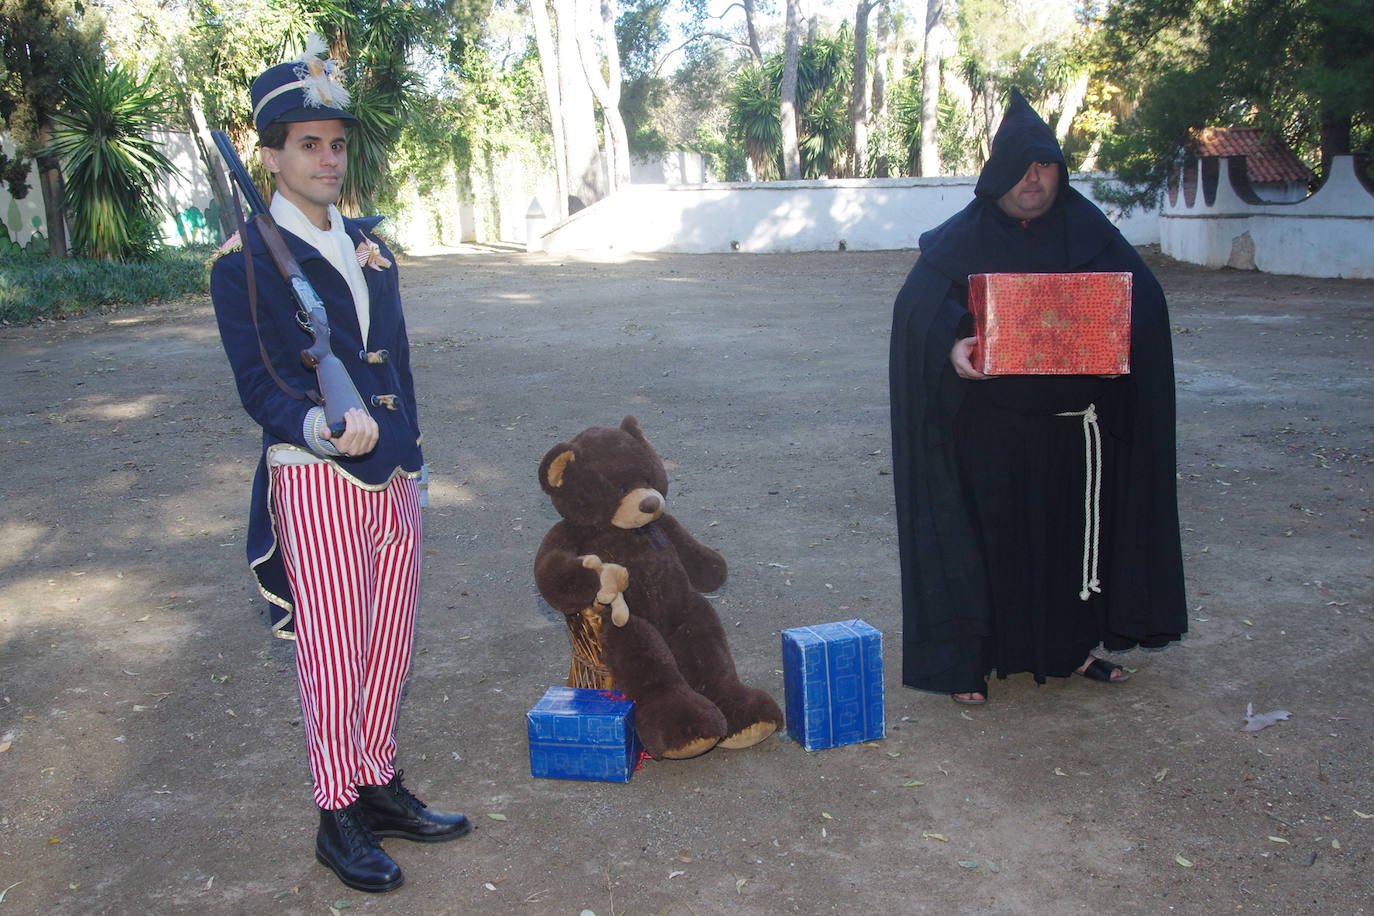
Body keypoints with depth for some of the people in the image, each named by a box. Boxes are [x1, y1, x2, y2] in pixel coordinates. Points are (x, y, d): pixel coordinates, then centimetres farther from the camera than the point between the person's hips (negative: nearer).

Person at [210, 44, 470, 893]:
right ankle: (339, 817, 18)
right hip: (315, 482, -6)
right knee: (333, 656, 2)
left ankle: (379, 787, 29)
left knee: (390, 647, 13)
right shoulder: (245, 262, -6)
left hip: (392, 480, 6)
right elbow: (260, 383, -12)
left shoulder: (371, 248, 15)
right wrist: (319, 427, -32)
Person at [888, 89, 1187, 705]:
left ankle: (1071, 647, 29)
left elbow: (1142, 295, 4)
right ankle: (967, 660, 12)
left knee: (1071, 528, 12)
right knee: (984, 534, 0)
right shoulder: (963, 237, -2)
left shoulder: (1086, 229, 6)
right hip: (988, 419, -3)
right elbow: (916, 306, -10)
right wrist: (952, 346, -29)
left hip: (1069, 420, 3)